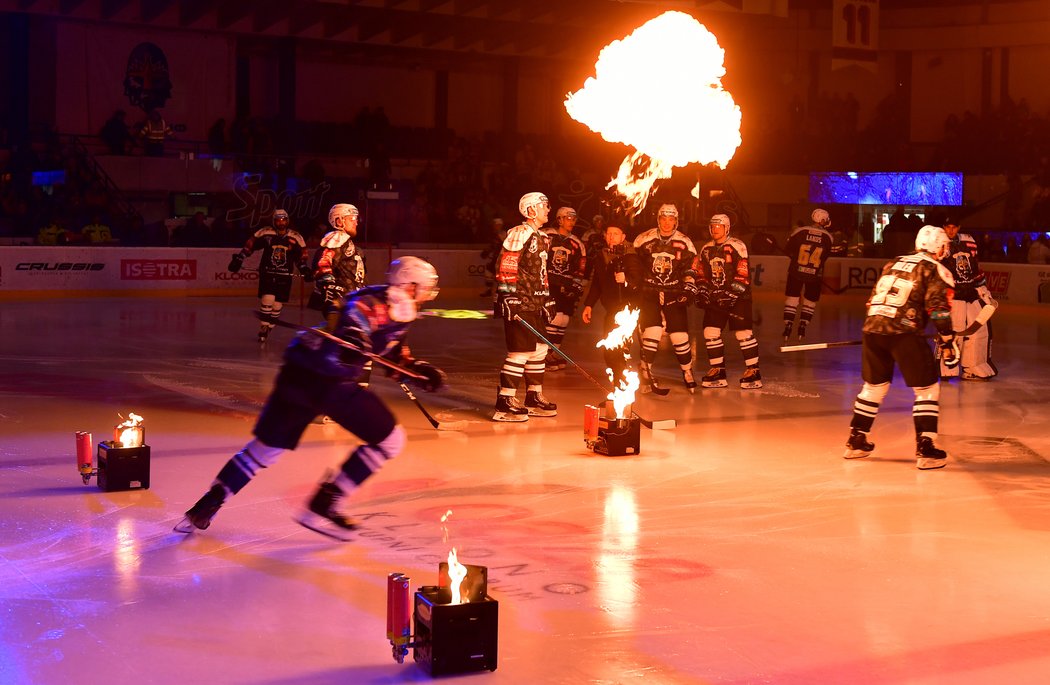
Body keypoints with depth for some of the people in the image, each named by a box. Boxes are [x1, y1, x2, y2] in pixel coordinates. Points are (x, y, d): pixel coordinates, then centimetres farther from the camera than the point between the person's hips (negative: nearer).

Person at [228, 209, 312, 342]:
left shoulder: (296, 237, 2)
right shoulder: (265, 233, -3)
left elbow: (301, 256, 11)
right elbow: (250, 245, 4)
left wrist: (305, 270, 0)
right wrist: (238, 259, 2)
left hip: (284, 276, 2)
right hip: (267, 273, -2)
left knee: (277, 305, 3)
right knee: (267, 300, -16)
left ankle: (267, 330, 18)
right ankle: (263, 330, -5)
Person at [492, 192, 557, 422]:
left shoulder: (541, 237, 19)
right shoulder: (519, 234, -11)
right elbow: (505, 268, -17)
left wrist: (547, 300, 23)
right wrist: (508, 299, -21)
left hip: (535, 303, 10)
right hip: (518, 303, -10)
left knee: (539, 348, 12)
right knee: (521, 350, -10)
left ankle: (534, 398, 23)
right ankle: (504, 403, -6)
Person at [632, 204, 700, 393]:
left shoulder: (684, 243, 1)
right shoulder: (644, 239, -2)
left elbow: (690, 270, 4)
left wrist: (689, 290, -9)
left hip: (674, 294, 1)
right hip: (649, 292, -1)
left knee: (680, 335, -2)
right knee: (652, 332, -16)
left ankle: (688, 373, 17)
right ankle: (645, 372, -1)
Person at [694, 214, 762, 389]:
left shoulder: (737, 246, -10)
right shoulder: (706, 249, 11)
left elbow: (743, 273, -15)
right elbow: (701, 274, 18)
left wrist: (733, 293, -21)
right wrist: (702, 291, 4)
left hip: (737, 296, -6)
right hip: (715, 296, 6)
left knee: (744, 333, -8)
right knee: (710, 333, 0)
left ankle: (753, 371, 0)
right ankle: (718, 371, 8)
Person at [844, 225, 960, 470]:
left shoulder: (893, 263, 23)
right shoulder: (936, 271, 4)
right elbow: (938, 309, -8)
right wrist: (948, 341, -1)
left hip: (872, 329, 6)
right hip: (904, 333, -6)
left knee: (874, 385, 22)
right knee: (927, 389, 5)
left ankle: (856, 442, 28)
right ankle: (925, 449, -1)